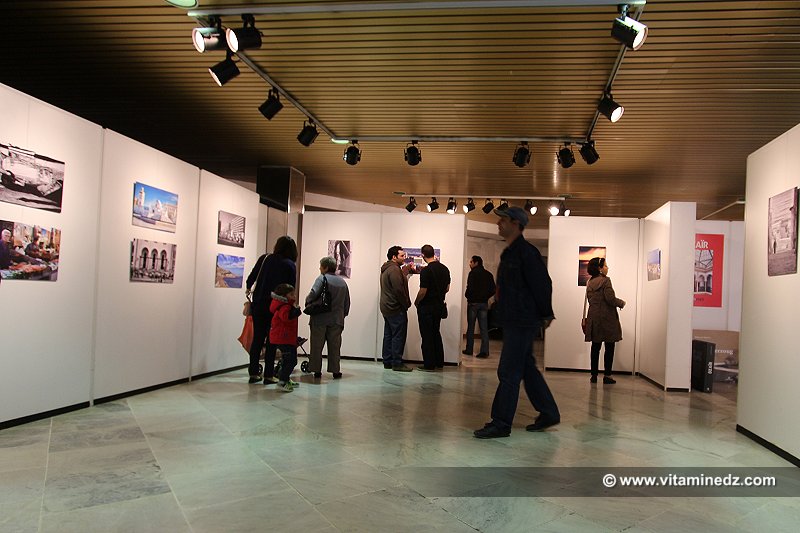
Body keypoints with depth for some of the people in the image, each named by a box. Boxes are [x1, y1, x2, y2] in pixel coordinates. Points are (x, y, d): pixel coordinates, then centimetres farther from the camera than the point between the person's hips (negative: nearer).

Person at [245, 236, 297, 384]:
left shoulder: (264, 259, 3)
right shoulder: (290, 265, -3)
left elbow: (251, 278, 5)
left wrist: (249, 289, 24)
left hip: (258, 304, 3)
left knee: (257, 338, 11)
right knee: (271, 340, 5)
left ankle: (253, 373, 15)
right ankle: (268, 375, 7)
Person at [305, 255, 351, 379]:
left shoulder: (322, 278, -6)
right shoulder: (342, 282, 11)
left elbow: (313, 294, -20)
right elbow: (347, 302, 14)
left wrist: (308, 304, -3)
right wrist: (343, 314, 23)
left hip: (320, 319, -4)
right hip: (336, 320, 4)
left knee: (317, 346, 5)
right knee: (334, 346, 9)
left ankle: (316, 370, 8)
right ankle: (335, 370, 10)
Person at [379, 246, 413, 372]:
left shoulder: (386, 269, 16)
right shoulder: (394, 269, -17)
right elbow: (398, 290, -21)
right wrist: (406, 304, -12)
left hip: (387, 308, 11)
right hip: (396, 309, -11)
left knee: (388, 335, 13)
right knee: (398, 336, -6)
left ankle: (387, 361, 17)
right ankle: (397, 363, -4)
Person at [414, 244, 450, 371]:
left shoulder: (426, 271, -19)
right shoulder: (444, 269, 4)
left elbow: (423, 291, -19)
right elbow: (447, 288, 11)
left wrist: (416, 302, -2)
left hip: (427, 307, -7)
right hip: (439, 306, 7)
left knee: (427, 336, 1)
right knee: (436, 333, 17)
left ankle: (429, 364, 6)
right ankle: (439, 362, 22)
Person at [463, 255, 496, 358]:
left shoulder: (473, 273, -9)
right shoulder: (488, 274, 8)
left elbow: (470, 288, -18)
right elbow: (493, 290, 6)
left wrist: (467, 296, 0)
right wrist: (485, 297, 13)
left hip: (473, 303, -4)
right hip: (484, 303, 5)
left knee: (470, 327, 6)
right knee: (484, 328, 3)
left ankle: (469, 349, 12)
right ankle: (484, 351, -2)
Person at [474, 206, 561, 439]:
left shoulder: (526, 252, -15)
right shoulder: (510, 252, 15)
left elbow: (543, 284, -16)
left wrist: (545, 315, -10)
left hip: (522, 322, -10)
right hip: (513, 321, 10)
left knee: (508, 372, -6)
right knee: (527, 369, 16)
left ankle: (501, 424, 0)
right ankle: (549, 413, 28)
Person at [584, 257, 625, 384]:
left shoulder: (590, 282, 12)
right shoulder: (605, 280, -11)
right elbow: (610, 298, -17)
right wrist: (621, 303, 0)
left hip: (593, 317, 7)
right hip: (607, 318, -7)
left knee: (595, 347, 9)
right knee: (609, 347, 2)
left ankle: (594, 375, 11)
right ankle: (607, 375, 3)